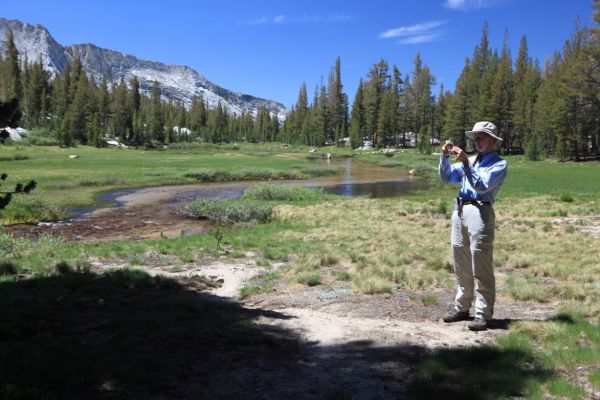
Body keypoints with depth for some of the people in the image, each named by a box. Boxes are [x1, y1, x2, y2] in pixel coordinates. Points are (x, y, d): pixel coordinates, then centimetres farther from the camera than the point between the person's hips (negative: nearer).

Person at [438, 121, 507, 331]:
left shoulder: (499, 164, 2)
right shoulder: (471, 160, 22)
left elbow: (482, 186, -13)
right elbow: (447, 176, 18)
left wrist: (465, 164, -20)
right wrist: (444, 157, 3)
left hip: (480, 212, -7)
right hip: (460, 210, 7)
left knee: (481, 267, -7)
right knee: (461, 265, 12)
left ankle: (483, 314, -2)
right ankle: (461, 307, 21)